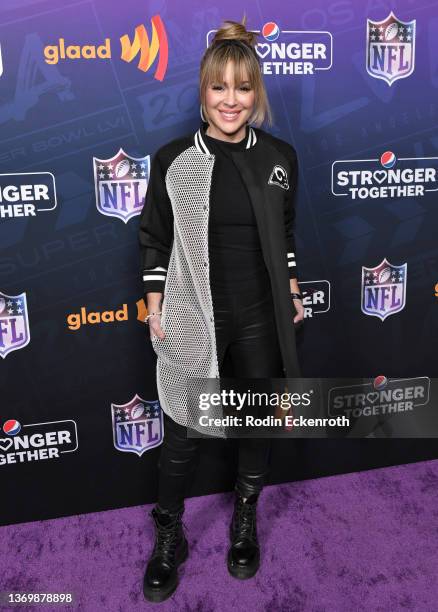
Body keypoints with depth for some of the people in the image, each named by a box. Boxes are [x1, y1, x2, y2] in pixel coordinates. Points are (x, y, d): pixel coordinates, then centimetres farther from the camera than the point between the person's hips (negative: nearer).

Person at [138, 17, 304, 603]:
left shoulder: (280, 157, 0)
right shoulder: (173, 159, -6)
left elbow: (287, 236, 11)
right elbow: (154, 240, 1)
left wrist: (292, 295, 10)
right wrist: (156, 309, -1)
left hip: (261, 319, 3)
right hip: (192, 321, -2)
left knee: (259, 421, 17)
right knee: (183, 432, 9)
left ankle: (245, 519, 44)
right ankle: (168, 537, 34)